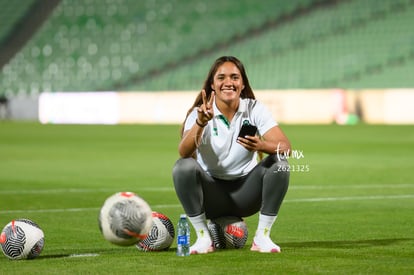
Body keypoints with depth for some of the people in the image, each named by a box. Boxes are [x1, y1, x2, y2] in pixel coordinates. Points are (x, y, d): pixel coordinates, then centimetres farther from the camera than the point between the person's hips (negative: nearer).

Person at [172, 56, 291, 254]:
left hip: (245, 192, 1)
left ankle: (262, 237, -15)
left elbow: (285, 147, -18)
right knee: (183, 166, -28)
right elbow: (184, 152, -28)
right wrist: (201, 123, -46)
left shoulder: (254, 109, -7)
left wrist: (262, 146, -41)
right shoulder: (201, 112, -10)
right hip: (211, 192, -1)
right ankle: (203, 238, -16)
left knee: (279, 162, -23)